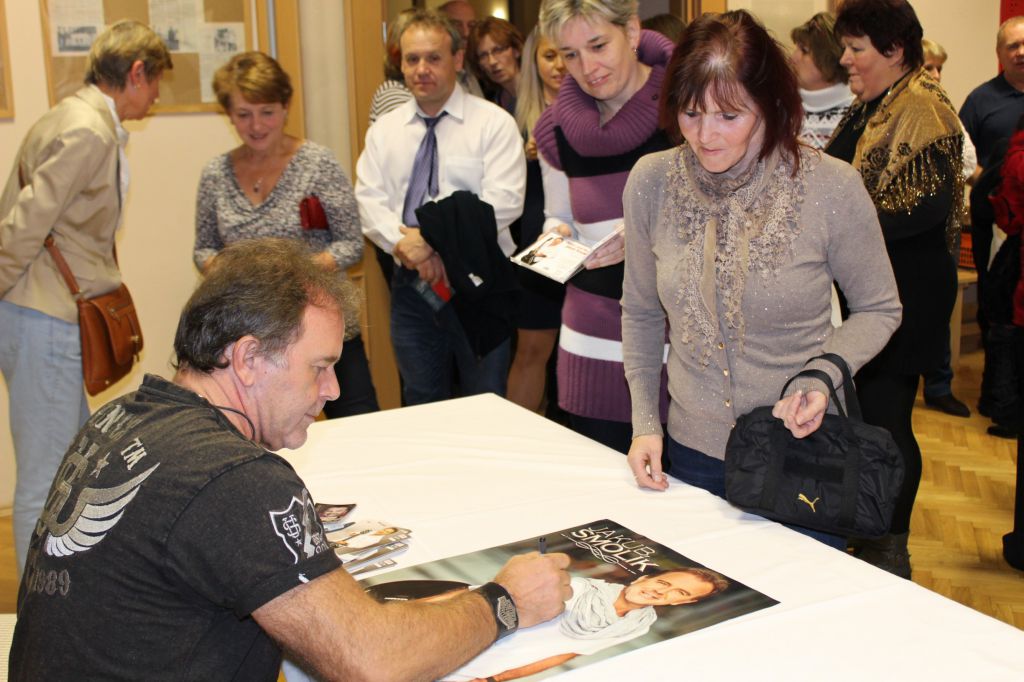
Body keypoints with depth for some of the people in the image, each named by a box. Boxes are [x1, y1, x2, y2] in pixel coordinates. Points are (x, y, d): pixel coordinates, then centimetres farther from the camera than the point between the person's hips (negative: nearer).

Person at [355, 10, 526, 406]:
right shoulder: (383, 130, 10)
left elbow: (503, 202, -16)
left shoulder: (494, 123, -5)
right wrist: (403, 246, -16)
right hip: (412, 284, 4)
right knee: (420, 406, 15)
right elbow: (370, 199, 1)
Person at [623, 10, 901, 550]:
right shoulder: (650, 182, -7)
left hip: (804, 452, -2)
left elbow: (879, 310, -1)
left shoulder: (832, 188, -15)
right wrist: (644, 421, -1)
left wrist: (825, 374, -19)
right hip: (693, 452, 3)